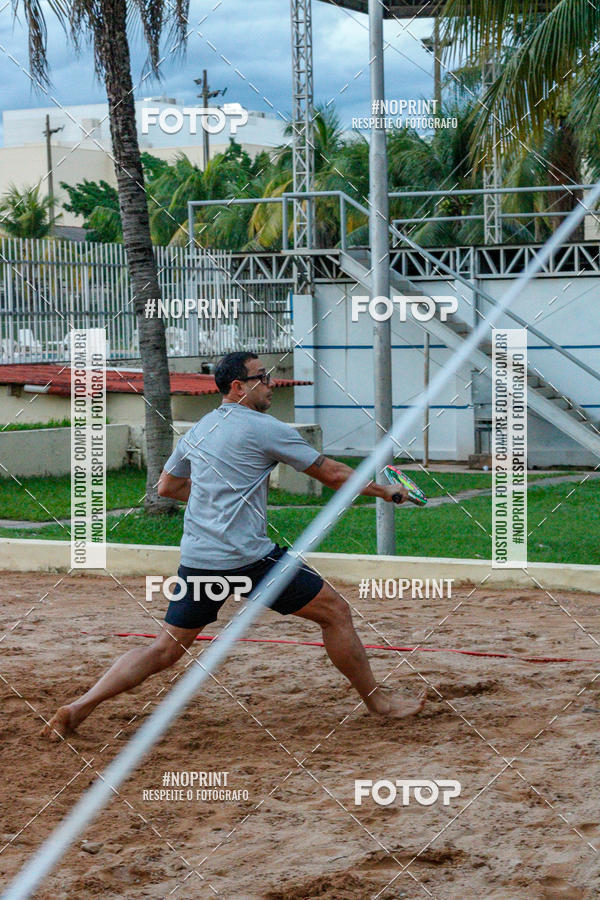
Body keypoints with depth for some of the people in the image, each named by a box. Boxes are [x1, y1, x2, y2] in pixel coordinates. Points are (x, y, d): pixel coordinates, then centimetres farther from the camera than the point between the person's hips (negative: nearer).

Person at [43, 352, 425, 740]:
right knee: (335, 612, 6)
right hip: (247, 557, -7)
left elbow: (167, 486, 28)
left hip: (196, 558, 7)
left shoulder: (198, 430, 16)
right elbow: (332, 474, 1)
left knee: (166, 648, 10)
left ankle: (78, 708, 2)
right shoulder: (264, 428, -5)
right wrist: (385, 490, 13)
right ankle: (378, 702, 14)